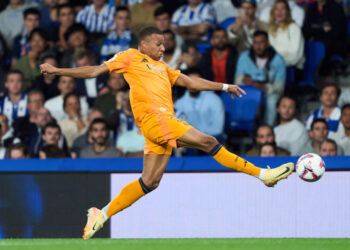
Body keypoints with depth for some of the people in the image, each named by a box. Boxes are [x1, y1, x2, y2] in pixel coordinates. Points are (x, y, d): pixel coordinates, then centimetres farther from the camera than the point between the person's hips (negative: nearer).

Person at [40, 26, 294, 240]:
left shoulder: (162, 67, 29)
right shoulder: (130, 57, 9)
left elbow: (190, 82, 30)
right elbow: (96, 71, 9)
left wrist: (224, 86, 24)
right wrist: (57, 71, 5)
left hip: (165, 122, 8)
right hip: (153, 117, -8)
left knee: (149, 182, 2)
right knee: (208, 141, -15)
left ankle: (102, 214, 7)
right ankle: (263, 174, -14)